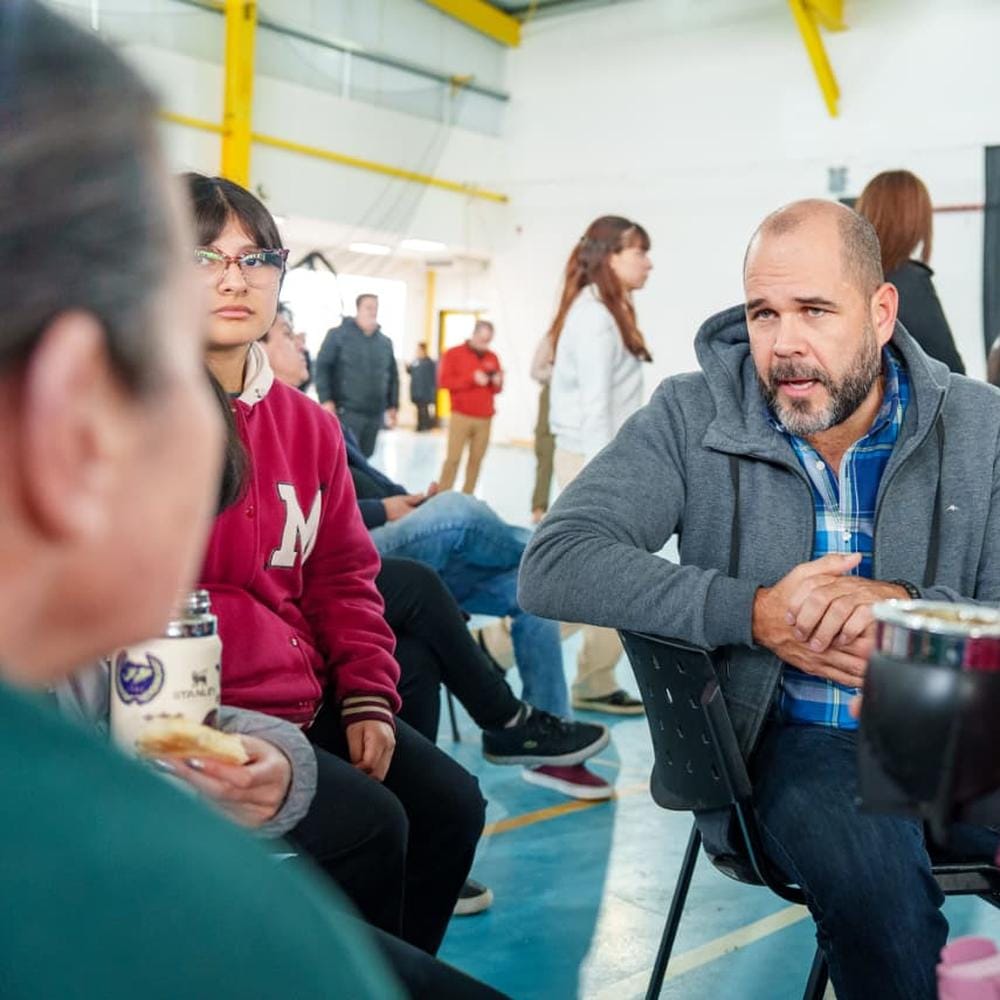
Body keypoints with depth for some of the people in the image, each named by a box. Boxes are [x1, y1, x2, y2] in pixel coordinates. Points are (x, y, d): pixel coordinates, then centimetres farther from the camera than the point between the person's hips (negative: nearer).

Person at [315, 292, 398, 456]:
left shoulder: (385, 342, 14)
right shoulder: (338, 335, -2)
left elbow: (392, 376, 19)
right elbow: (322, 367, -6)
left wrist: (392, 405, 12)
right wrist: (326, 399, -14)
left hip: (375, 414, 6)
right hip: (346, 412, -6)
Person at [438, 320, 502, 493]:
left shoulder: (492, 358, 15)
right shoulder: (454, 354, 2)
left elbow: (497, 389, 19)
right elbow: (443, 381, -8)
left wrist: (497, 383, -6)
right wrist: (472, 378, -14)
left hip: (485, 418, 4)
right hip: (461, 416, -4)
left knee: (476, 459, -2)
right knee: (453, 458, -7)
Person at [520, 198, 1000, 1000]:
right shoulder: (694, 419, -5)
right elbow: (553, 566, -15)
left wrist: (912, 610, -25)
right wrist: (753, 612, -22)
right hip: (793, 737, -2)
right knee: (887, 909, -30)